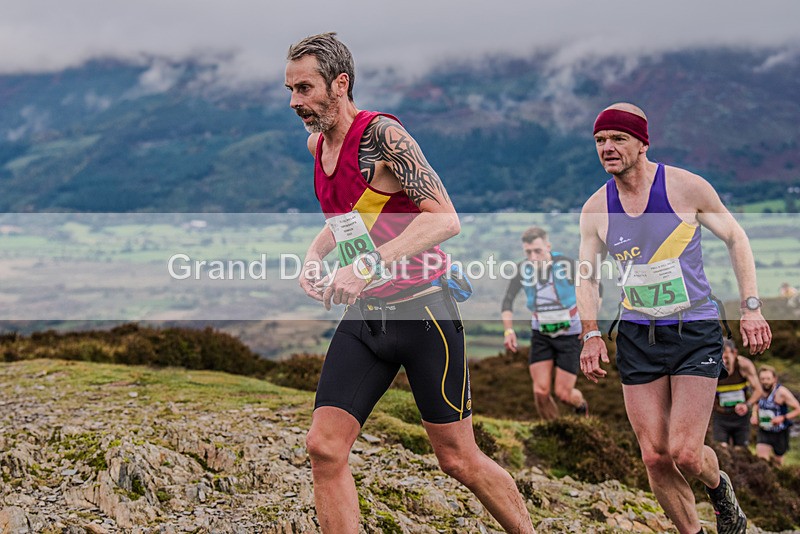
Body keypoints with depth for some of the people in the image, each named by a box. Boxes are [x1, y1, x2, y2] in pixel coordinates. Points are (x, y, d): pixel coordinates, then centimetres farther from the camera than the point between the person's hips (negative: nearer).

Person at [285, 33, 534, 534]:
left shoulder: (382, 134, -15)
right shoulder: (316, 144, 10)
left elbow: (445, 218, -25)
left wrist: (367, 265, -31)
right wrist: (314, 257, 8)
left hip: (422, 313, -7)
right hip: (363, 318, 7)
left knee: (459, 459, 2)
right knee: (324, 448, -6)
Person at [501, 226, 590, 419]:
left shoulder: (566, 265, -23)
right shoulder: (523, 269, -15)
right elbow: (508, 301, -5)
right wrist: (508, 331, -21)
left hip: (570, 335, -2)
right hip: (541, 333, 2)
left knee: (563, 394, -2)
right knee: (541, 391, -11)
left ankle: (581, 405, 34)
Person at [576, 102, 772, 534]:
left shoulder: (686, 187, -8)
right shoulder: (595, 208, 1)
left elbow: (735, 238, 3)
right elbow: (586, 276, 10)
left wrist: (751, 307, -4)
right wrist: (591, 334, -5)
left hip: (696, 333, -3)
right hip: (636, 337, 3)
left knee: (685, 453, -11)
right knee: (655, 457, -1)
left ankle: (719, 489, 24)